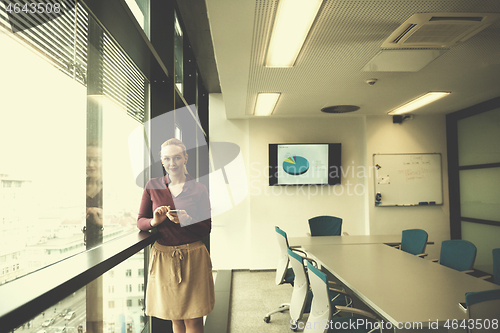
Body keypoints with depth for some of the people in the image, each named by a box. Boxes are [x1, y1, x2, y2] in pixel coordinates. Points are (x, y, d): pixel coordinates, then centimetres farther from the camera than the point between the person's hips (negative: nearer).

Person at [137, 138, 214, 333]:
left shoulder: (199, 189, -1)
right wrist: (154, 221, -14)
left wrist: (187, 220, -19)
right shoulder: (152, 186, 3)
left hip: (192, 258, -1)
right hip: (163, 257, 2)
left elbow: (206, 230, -1)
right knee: (175, 317, 12)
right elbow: (140, 222, 7)